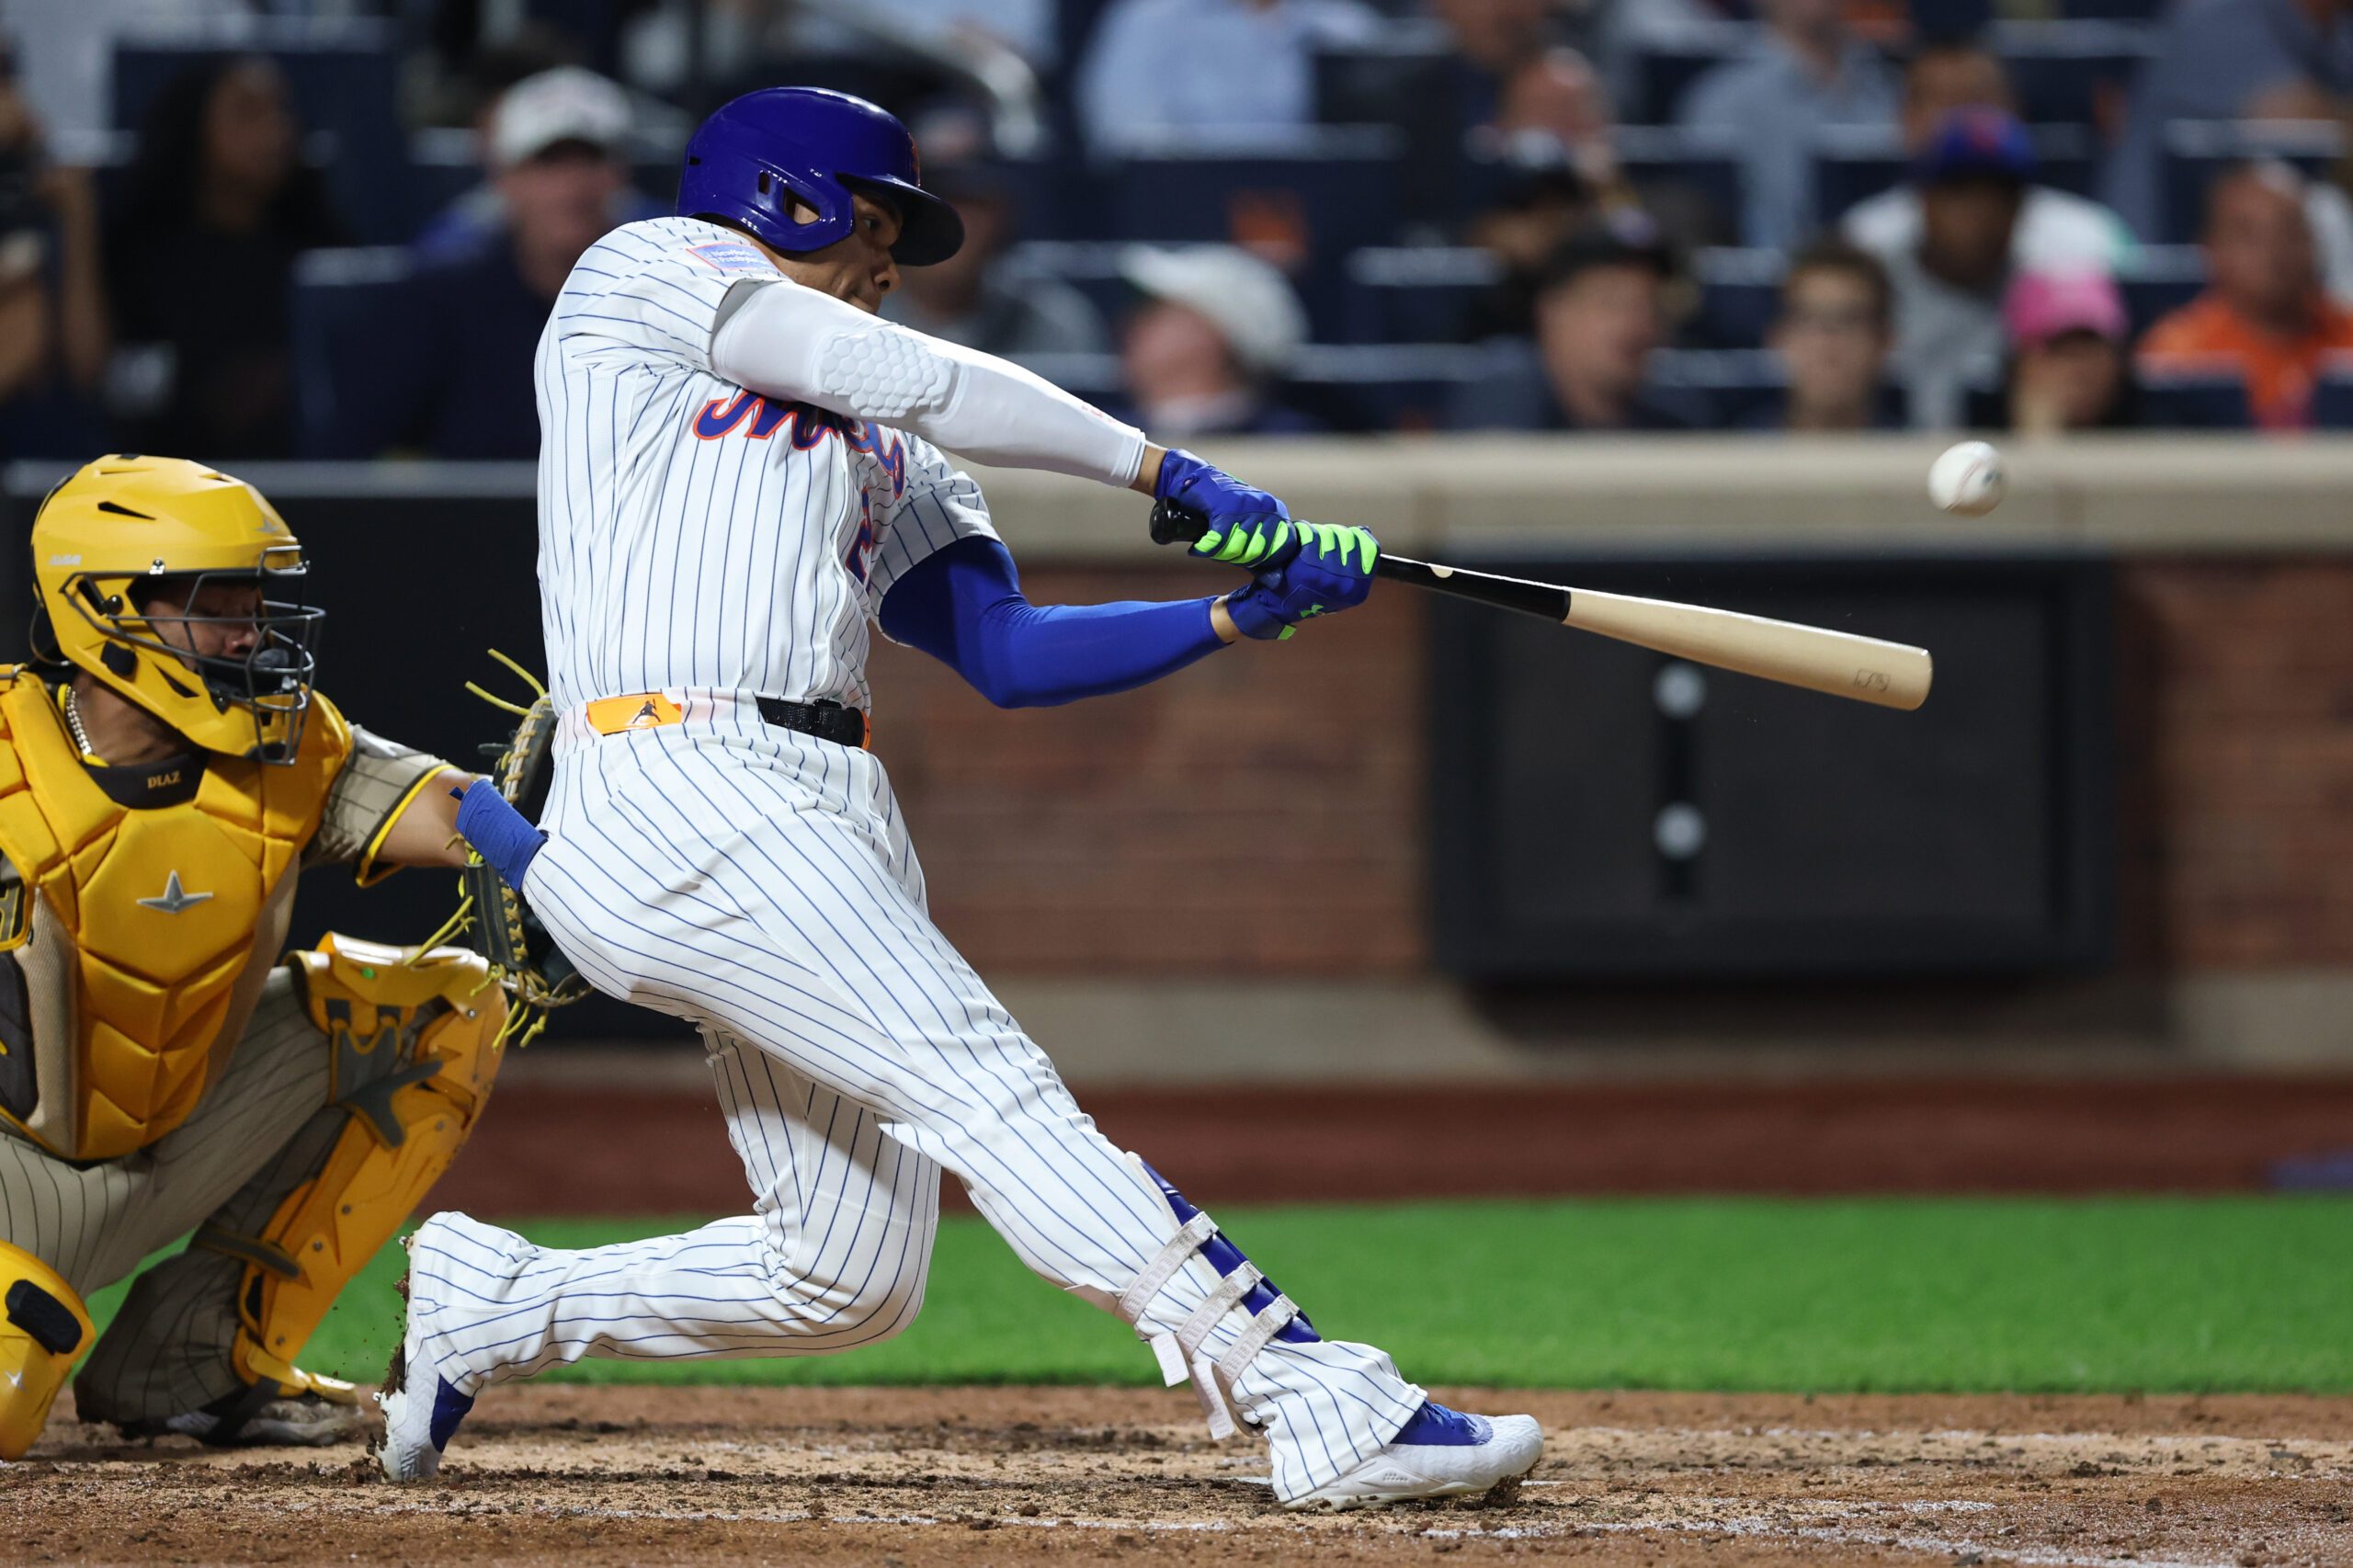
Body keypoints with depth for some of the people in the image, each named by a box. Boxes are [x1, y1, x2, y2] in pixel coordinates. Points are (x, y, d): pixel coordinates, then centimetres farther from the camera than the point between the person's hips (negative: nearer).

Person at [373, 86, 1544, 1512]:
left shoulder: (883, 457, 30)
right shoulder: (649, 270, 11)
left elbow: (1007, 654, 17)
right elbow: (900, 374, -1)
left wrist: (1244, 614, 4)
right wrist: (1163, 470, 2)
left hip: (838, 817, 9)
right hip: (682, 791, -9)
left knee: (847, 1281, 3)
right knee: (990, 1086, -20)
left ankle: (490, 1306, 23)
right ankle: (1324, 1406, -30)